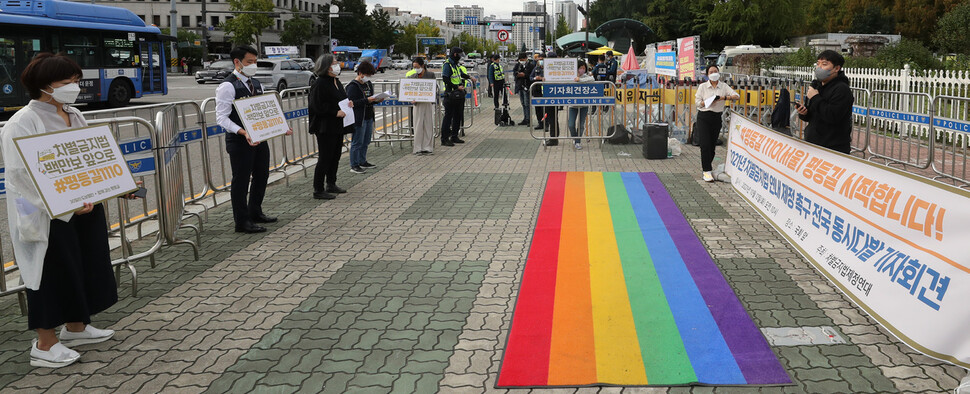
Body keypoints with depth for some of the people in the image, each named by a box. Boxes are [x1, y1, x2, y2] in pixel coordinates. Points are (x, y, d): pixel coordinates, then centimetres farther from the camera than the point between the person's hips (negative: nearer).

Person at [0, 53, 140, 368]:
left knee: (88, 266, 17)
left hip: (85, 208, 8)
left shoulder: (75, 117, 12)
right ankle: (44, 344, 14)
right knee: (52, 274, 0)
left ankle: (76, 326, 35)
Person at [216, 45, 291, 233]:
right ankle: (242, 222, 9)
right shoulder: (227, 86, -12)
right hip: (239, 141, -8)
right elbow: (222, 118, -17)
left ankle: (255, 212, 34)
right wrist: (243, 132, -29)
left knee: (262, 176, 17)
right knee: (241, 180, 0)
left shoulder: (256, 84, 13)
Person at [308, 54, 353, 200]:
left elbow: (341, 99, 28)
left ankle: (331, 184, 28)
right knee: (325, 158, -5)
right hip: (326, 127, -9)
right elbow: (317, 106, -19)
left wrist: (348, 104, 6)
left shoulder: (336, 82, 14)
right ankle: (318, 190, 1)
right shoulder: (320, 84, -15)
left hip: (337, 127, 9)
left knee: (335, 156, 15)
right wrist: (335, 112, -21)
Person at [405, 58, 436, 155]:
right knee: (418, 126, 2)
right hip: (417, 103, 1)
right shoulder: (412, 76, 5)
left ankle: (428, 147, 10)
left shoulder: (431, 74, -1)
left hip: (429, 102, -1)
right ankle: (418, 148, 7)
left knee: (428, 125, 2)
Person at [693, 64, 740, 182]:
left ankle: (705, 166, 25)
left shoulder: (724, 86, 6)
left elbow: (737, 96, -3)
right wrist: (709, 102, -18)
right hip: (704, 116, -2)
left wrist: (724, 97, -18)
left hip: (717, 118, 2)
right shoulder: (703, 87, 2)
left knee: (712, 145, 6)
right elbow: (697, 102, -2)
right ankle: (706, 171, -6)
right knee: (705, 145, -9)